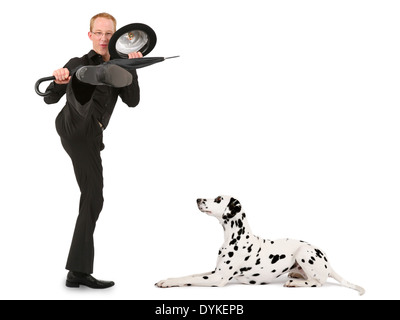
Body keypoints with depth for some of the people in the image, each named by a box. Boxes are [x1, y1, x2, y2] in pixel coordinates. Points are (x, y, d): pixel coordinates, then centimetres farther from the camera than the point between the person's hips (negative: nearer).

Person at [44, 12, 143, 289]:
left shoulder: (118, 66, 23)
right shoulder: (79, 63, 14)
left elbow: (132, 101, 7)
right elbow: (50, 98, 3)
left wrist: (132, 70, -6)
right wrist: (60, 81, -19)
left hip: (90, 139, 5)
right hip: (75, 127, -5)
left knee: (93, 199, 3)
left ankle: (78, 272, 9)